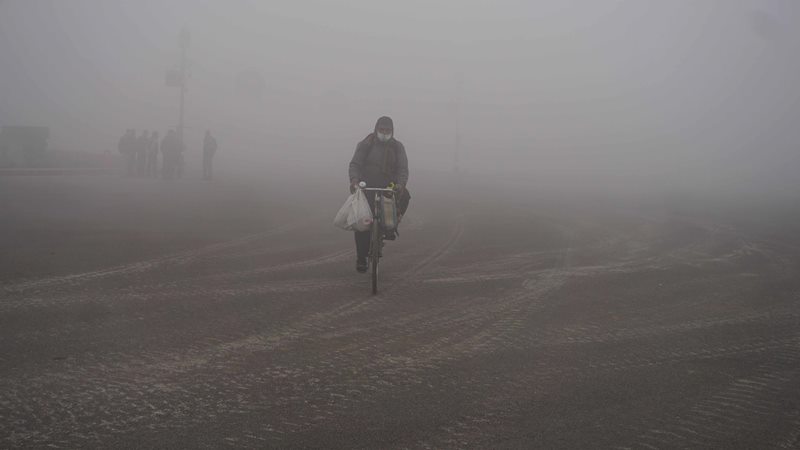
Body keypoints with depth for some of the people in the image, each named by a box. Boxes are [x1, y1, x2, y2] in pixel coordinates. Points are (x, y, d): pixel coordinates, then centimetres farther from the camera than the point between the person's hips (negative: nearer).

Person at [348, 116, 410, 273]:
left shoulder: (397, 147, 5)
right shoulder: (365, 145, 0)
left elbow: (403, 168, -3)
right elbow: (355, 164, -6)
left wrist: (400, 183, -24)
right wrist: (354, 179, -27)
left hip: (389, 186, 2)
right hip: (367, 186, -2)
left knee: (404, 196, -26)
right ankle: (361, 258, 0)